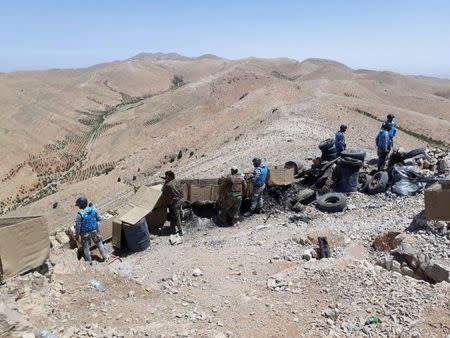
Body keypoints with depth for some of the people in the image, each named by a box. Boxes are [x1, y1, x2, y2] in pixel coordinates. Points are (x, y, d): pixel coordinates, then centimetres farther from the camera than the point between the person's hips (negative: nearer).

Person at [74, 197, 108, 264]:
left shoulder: (80, 214, -25)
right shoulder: (93, 210, -13)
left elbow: (78, 226, -19)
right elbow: (98, 218, 0)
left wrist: (77, 234, -4)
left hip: (85, 233, -3)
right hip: (94, 231, 3)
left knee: (86, 247, 17)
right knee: (99, 243, 23)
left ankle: (89, 261, 30)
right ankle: (105, 257, 32)